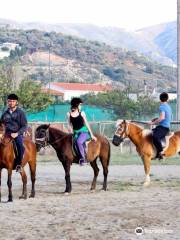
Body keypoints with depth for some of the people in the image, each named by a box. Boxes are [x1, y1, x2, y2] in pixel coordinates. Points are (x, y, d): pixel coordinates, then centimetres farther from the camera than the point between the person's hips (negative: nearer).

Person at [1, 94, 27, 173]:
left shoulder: (20, 112, 0)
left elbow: (24, 126, -3)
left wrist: (17, 133, -17)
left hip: (17, 134, -4)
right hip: (6, 134, 4)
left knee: (20, 146, -32)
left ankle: (19, 164, -19)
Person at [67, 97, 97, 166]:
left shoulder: (81, 113, 0)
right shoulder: (69, 114, 3)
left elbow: (86, 124, 5)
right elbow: (69, 125, 10)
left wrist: (92, 135, 6)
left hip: (84, 131, -4)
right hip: (75, 133, 4)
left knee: (79, 142, -30)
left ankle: (83, 158, -21)